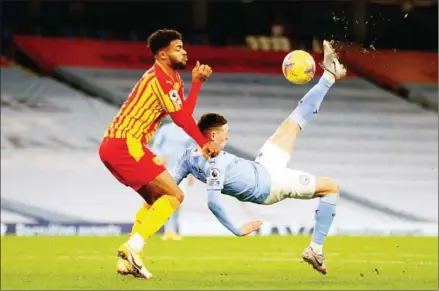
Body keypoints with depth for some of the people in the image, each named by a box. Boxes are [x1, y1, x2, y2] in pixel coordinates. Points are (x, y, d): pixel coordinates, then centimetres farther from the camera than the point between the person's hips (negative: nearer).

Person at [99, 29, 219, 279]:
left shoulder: (173, 79, 19)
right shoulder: (161, 79, -12)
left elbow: (184, 113, 10)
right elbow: (182, 118, -10)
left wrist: (197, 82, 10)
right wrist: (205, 144, 0)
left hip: (113, 146, 11)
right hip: (125, 145, -11)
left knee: (156, 199, 20)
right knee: (174, 195, -11)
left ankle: (128, 259, 12)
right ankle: (134, 247, -18)